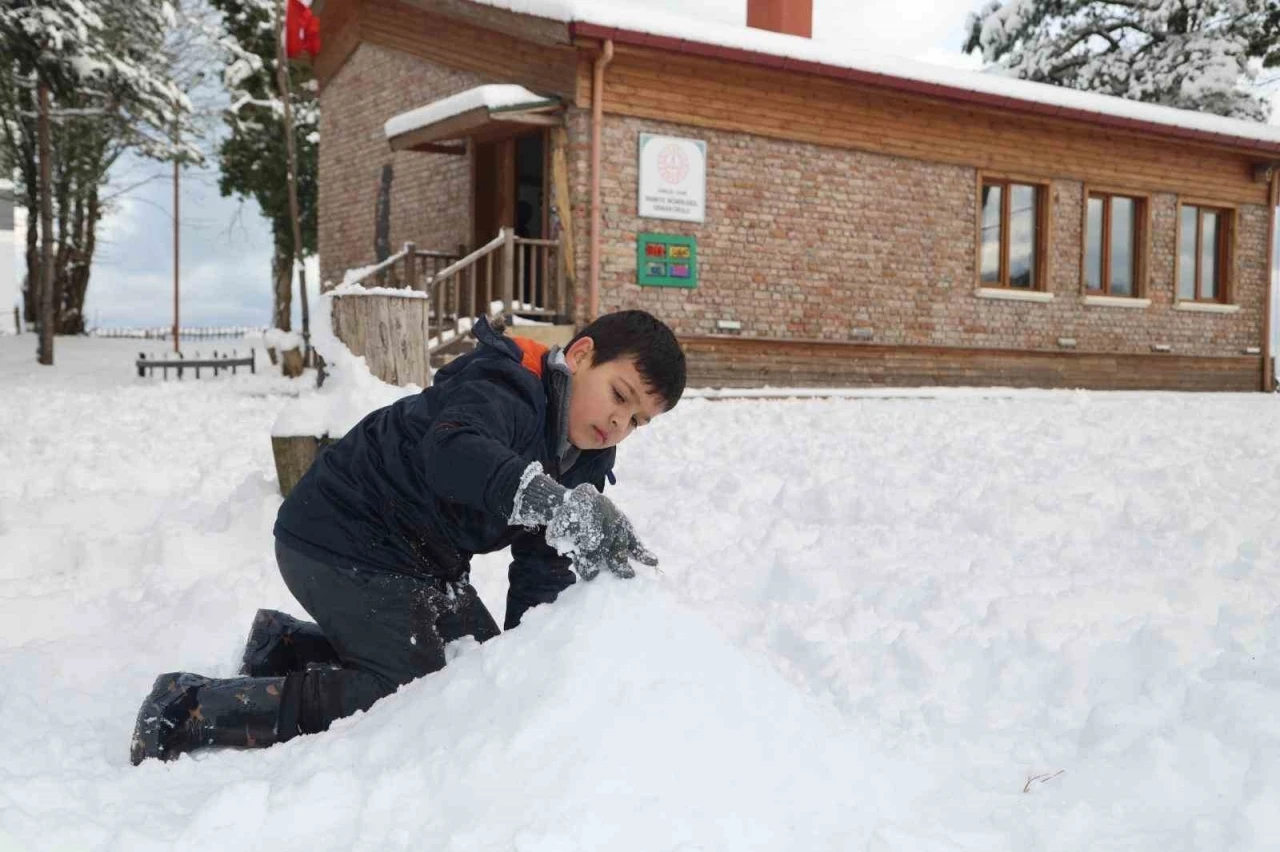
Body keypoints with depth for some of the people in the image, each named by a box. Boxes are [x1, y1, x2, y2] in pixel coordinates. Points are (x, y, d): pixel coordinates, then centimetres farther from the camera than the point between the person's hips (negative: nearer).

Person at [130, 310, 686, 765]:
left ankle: (286, 647, 22)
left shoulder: (584, 464, 2)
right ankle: (189, 711, -10)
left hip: (420, 558, 10)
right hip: (338, 542, -10)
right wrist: (552, 501, -65)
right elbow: (451, 450, -51)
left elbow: (542, 566, 3)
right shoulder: (504, 390, -27)